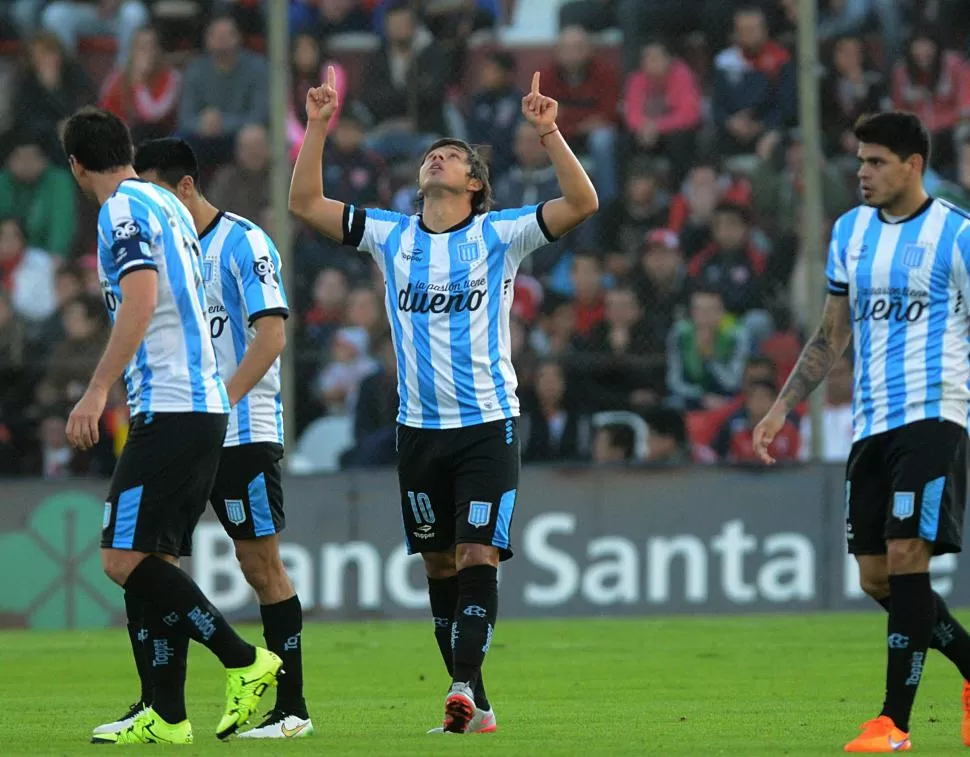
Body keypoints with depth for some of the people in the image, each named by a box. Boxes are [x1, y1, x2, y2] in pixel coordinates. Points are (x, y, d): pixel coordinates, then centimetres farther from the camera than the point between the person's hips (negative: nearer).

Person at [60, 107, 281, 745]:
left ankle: (245, 662, -13)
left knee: (126, 558, -12)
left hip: (170, 411, -10)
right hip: (206, 404, 10)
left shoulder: (123, 210, -9)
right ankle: (167, 716, 8)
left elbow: (141, 301, -22)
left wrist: (98, 391, -25)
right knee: (151, 560, 9)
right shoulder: (168, 205, 19)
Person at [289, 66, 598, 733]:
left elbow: (582, 203, -11)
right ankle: (475, 706, 14)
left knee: (478, 558, -15)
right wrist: (318, 128, -4)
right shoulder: (392, 236, 8)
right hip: (419, 426, 4)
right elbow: (306, 204, 7)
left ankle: (465, 685, -22)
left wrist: (549, 132, -22)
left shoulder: (498, 235, -2)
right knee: (440, 565, 7)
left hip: (488, 423, -4)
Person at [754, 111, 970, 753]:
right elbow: (833, 335, 21)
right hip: (870, 426, 7)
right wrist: (782, 409, 16)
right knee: (876, 578, 3)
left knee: (907, 559, -14)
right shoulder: (850, 231, 14)